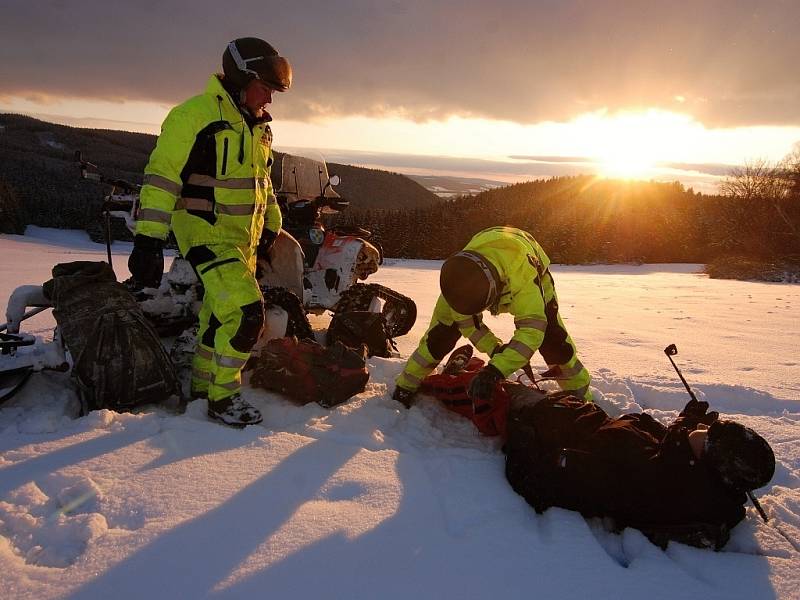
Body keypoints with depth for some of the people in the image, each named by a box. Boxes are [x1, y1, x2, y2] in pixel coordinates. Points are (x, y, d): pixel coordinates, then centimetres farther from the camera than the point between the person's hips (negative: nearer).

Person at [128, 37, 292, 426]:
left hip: (245, 238, 8)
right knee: (246, 314, -17)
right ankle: (223, 399, 0)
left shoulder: (258, 125, 12)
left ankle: (202, 387, 30)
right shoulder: (193, 115, -14)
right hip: (208, 235, -8)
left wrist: (271, 226, 24)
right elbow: (161, 177, -18)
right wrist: (148, 240, -22)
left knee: (220, 315, 15)